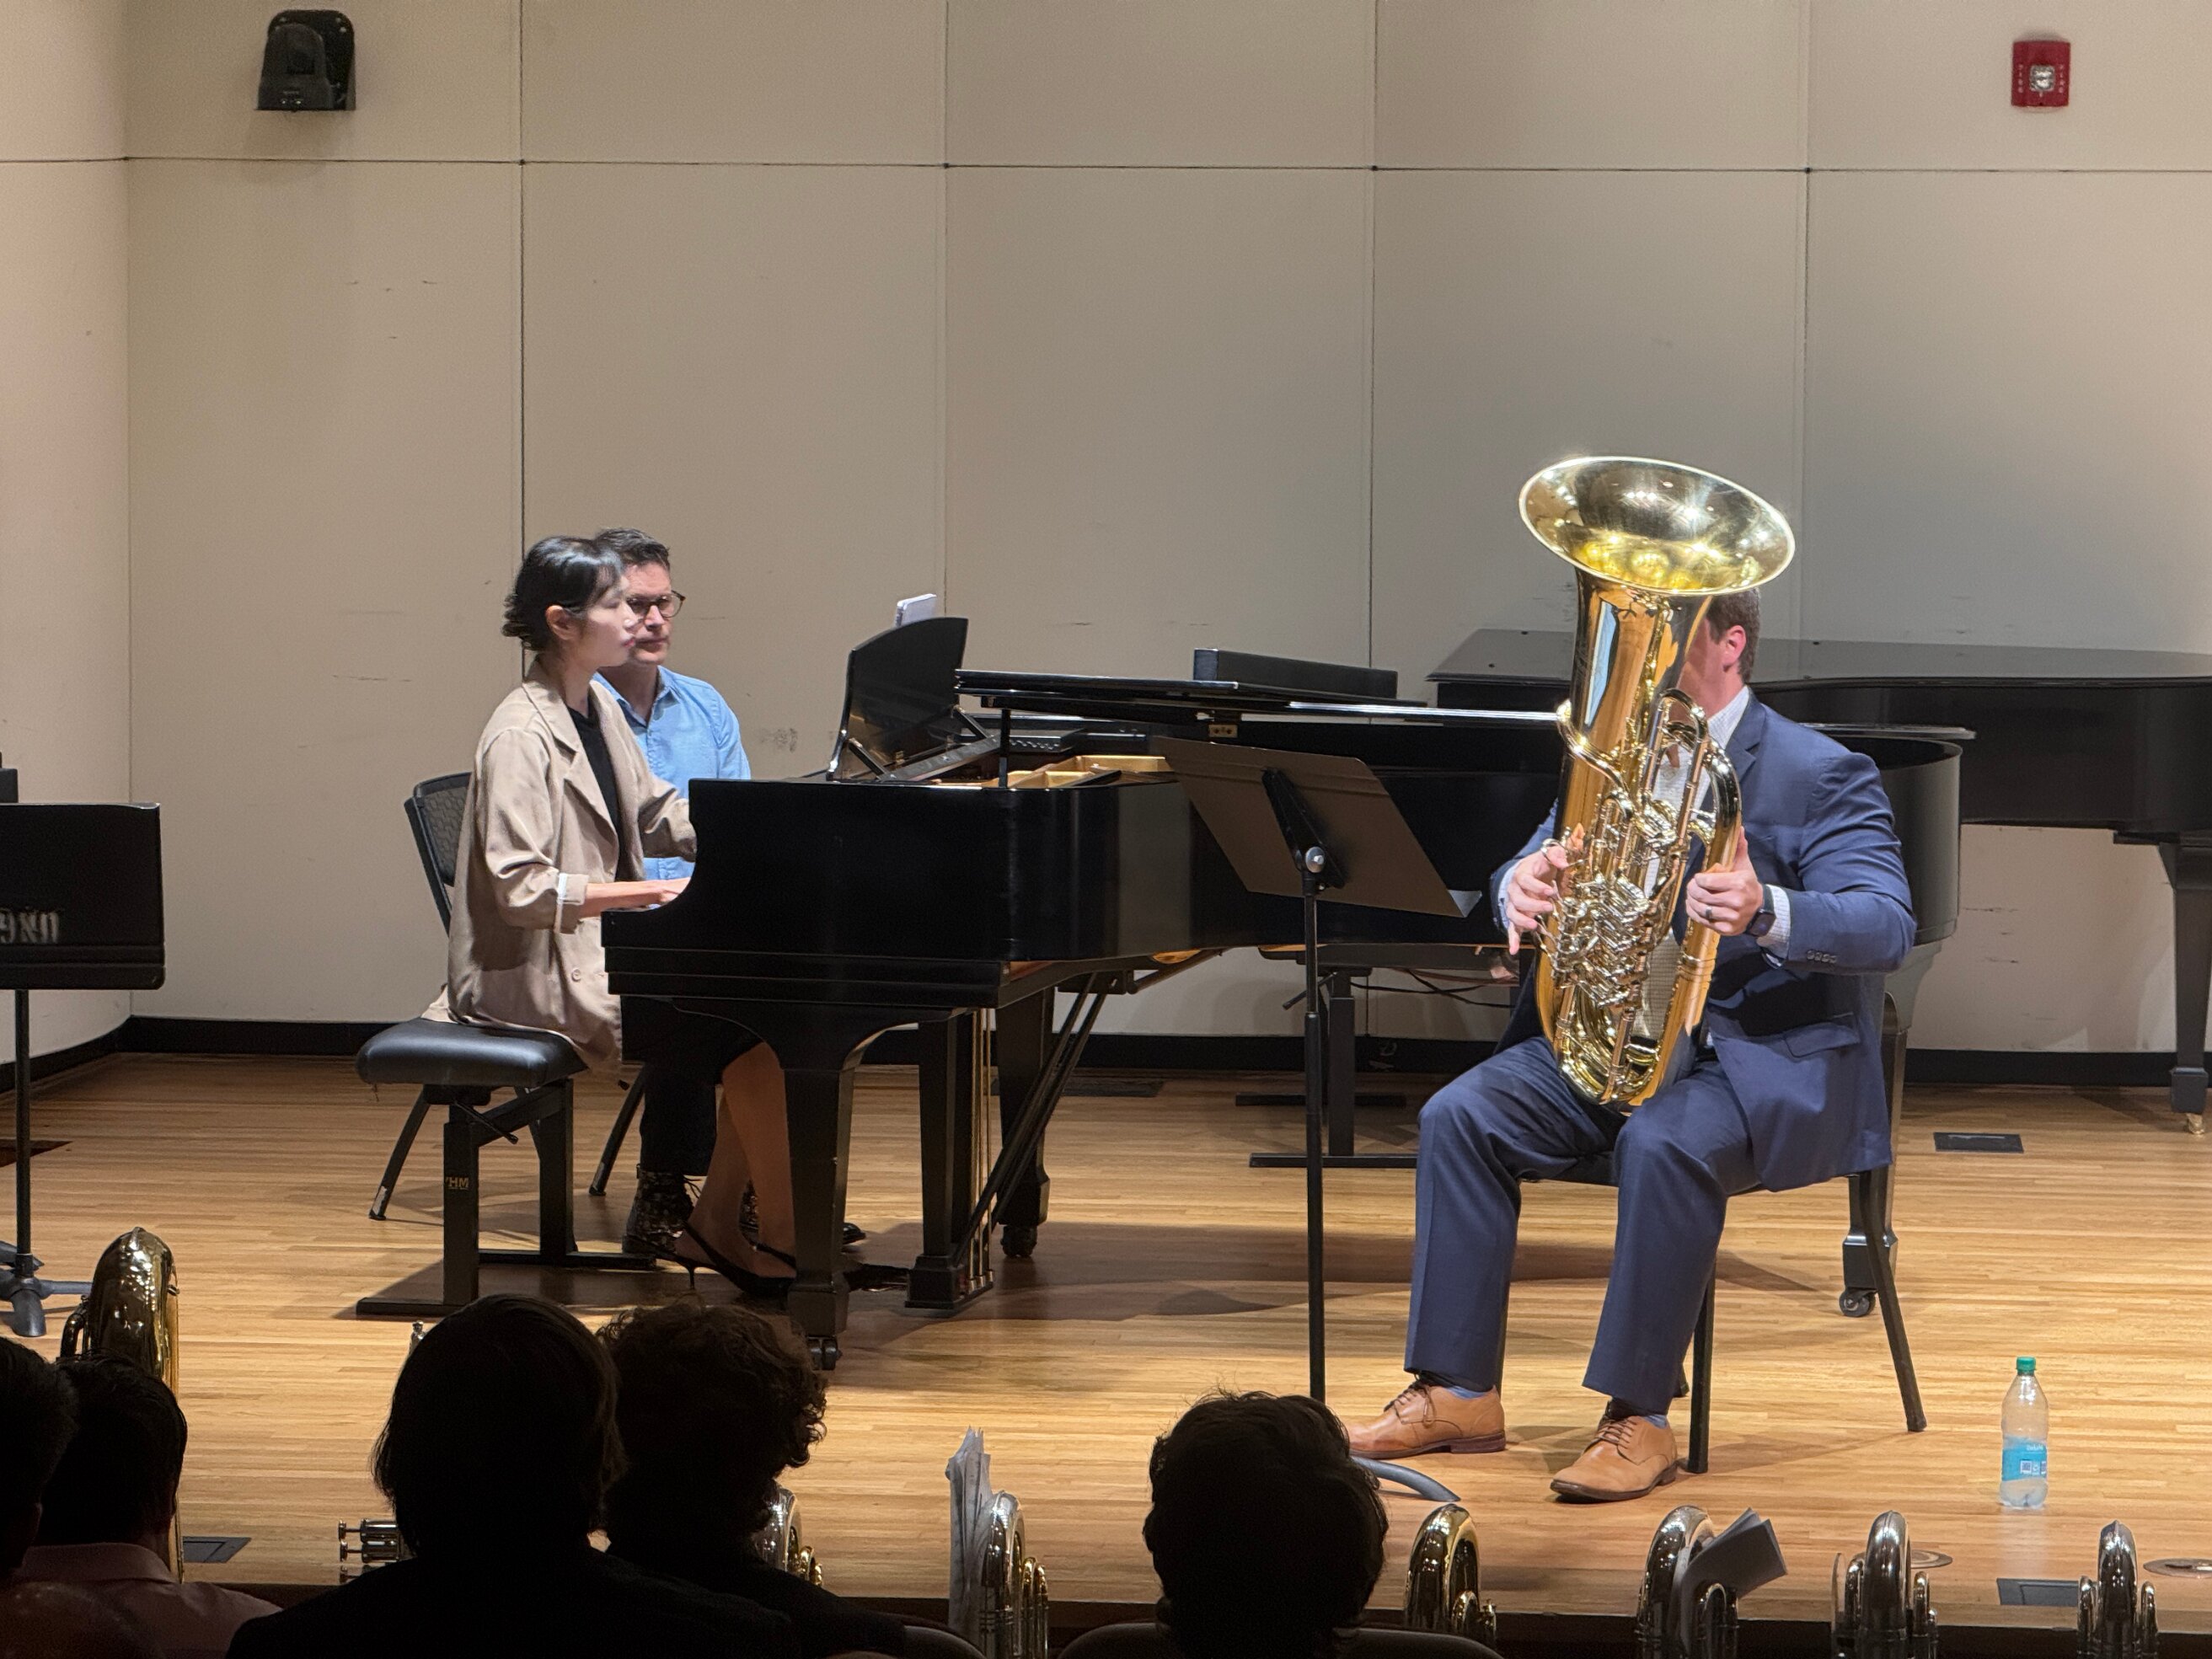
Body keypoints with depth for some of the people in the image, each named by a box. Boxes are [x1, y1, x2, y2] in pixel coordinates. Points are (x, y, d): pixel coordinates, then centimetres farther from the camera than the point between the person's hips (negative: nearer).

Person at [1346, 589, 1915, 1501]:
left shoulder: (1822, 774, -10)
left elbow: (1886, 926, -22)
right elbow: (1548, 860, 7)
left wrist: (1768, 912, -43)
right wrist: (1523, 886, -20)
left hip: (1769, 1059, -6)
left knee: (1664, 1141, -37)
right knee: (1461, 1115, -16)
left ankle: (1639, 1416, -27)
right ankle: (1457, 1392, -11)